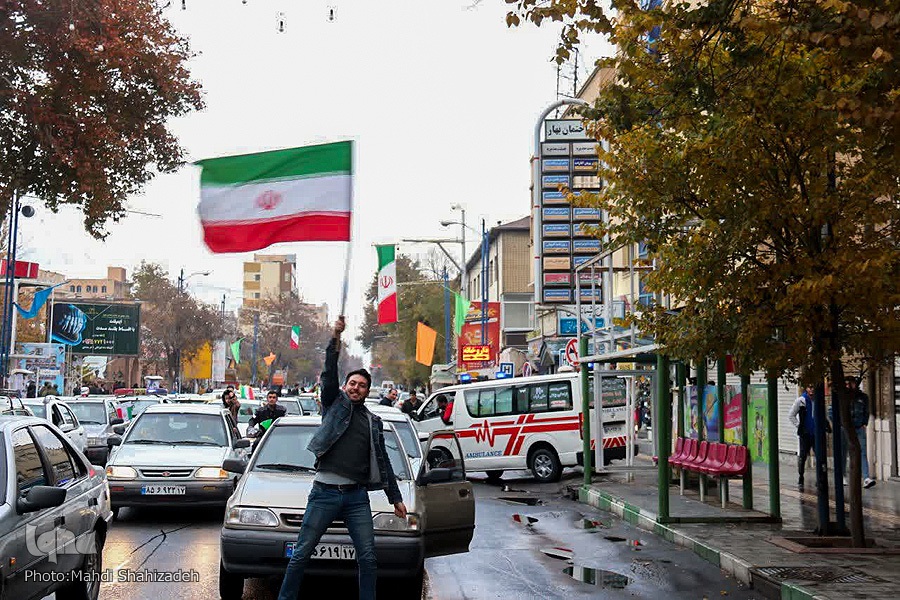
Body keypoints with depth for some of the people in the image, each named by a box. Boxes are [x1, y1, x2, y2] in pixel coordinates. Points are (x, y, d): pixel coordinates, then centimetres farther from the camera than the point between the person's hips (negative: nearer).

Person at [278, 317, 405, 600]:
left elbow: (383, 462, 20)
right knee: (301, 554, 1)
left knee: (368, 558, 0)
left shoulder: (373, 422, 17)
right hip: (324, 492, -3)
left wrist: (396, 498, 18)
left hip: (357, 496, 3)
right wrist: (335, 340, -19)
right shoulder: (334, 403, 10)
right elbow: (329, 376, -7)